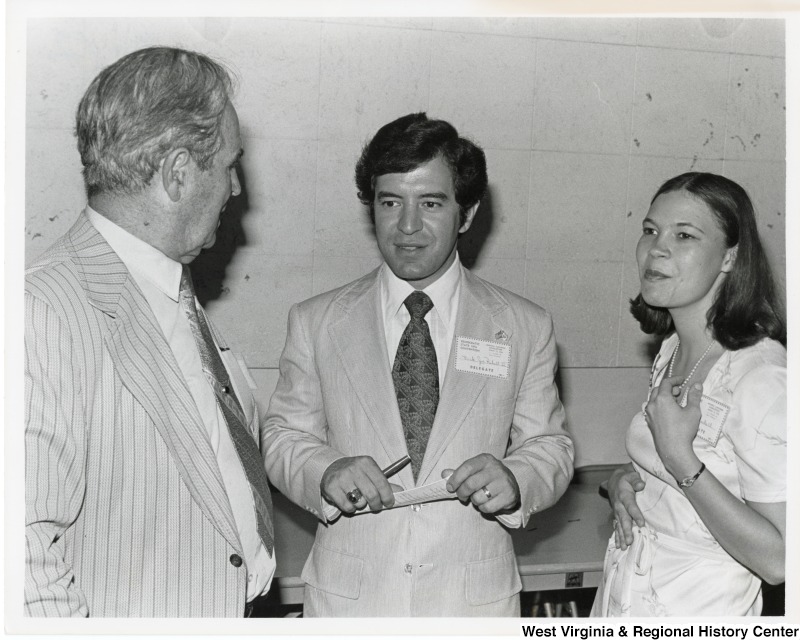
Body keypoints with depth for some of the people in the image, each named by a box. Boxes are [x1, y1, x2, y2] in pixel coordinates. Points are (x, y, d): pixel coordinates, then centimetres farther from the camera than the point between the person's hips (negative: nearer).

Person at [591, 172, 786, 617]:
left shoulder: (762, 376, -23)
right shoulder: (671, 351, 2)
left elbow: (778, 561, -24)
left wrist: (678, 457, -26)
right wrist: (625, 479, -3)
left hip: (698, 610, -7)